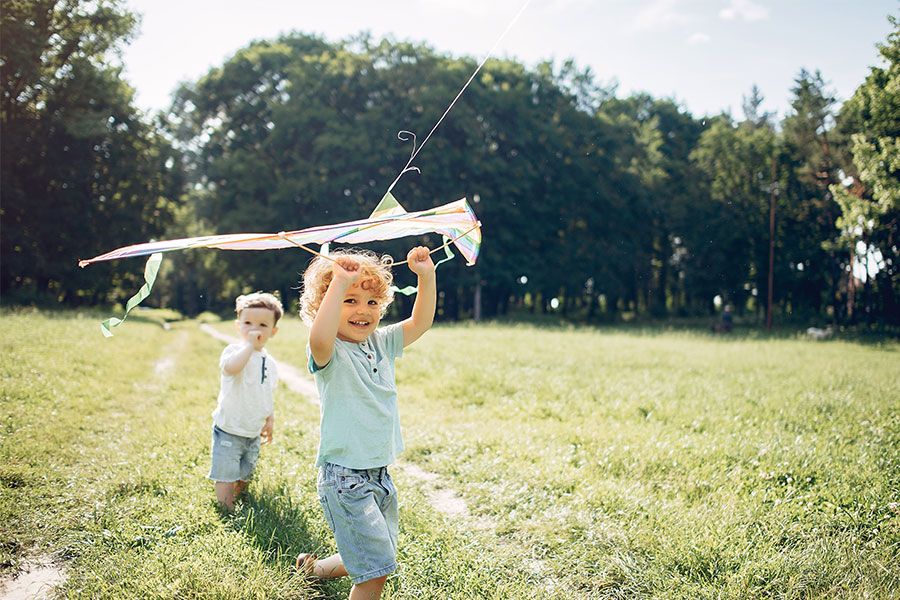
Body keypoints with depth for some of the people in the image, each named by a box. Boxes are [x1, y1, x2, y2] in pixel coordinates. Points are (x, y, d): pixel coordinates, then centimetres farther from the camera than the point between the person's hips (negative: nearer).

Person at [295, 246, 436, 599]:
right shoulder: (330, 353, -15)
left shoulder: (381, 343, 7)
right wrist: (340, 282, -36)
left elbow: (420, 322, 7)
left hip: (380, 473, 8)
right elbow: (319, 338, -38)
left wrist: (426, 275, -5)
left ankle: (314, 567, 47)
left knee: (371, 561, 22)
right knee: (375, 570, -9)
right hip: (345, 477, -8)